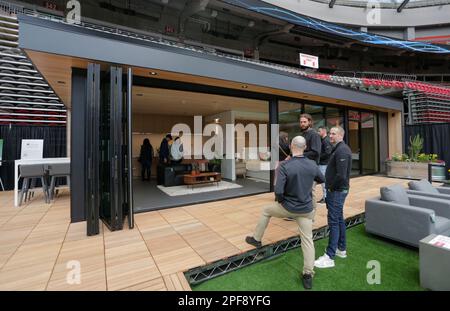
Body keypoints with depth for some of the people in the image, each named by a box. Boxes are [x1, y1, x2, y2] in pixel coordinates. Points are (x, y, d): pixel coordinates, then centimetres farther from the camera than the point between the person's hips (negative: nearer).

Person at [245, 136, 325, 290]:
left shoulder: (284, 165, -21)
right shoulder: (312, 165, -6)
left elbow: (278, 191, -24)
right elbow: (322, 179, 15)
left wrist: (279, 200, -3)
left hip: (287, 207, -3)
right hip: (306, 209, 4)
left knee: (266, 211, 22)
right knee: (307, 239, 14)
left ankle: (256, 239, 34)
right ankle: (308, 275, 21)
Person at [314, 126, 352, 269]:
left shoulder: (342, 150, -18)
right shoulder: (339, 148, 13)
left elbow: (341, 175, -25)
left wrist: (331, 187, -12)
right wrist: (330, 186, 10)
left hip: (337, 190, -10)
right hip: (338, 189, 10)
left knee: (333, 221, -6)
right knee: (339, 218, 18)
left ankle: (329, 257, 2)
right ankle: (341, 249, 32)